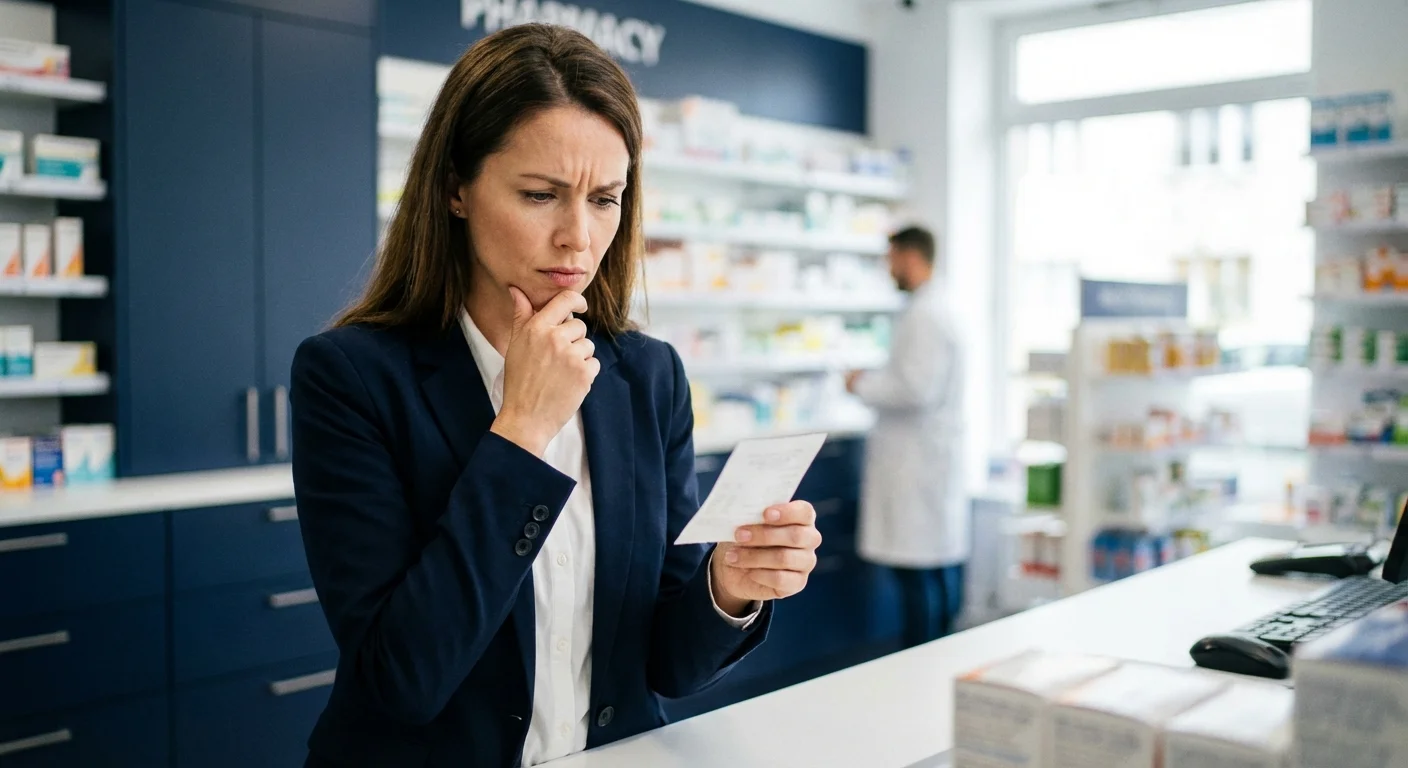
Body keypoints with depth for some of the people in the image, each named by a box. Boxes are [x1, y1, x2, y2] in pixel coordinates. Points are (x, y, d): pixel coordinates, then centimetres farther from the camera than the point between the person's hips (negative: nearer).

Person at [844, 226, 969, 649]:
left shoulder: (924, 316, -16)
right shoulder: (934, 309, 16)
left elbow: (918, 389, -22)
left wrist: (864, 384, -10)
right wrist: (875, 383, 18)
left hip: (919, 463, -10)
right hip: (932, 456, 10)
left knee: (920, 572, -6)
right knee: (944, 567, 13)